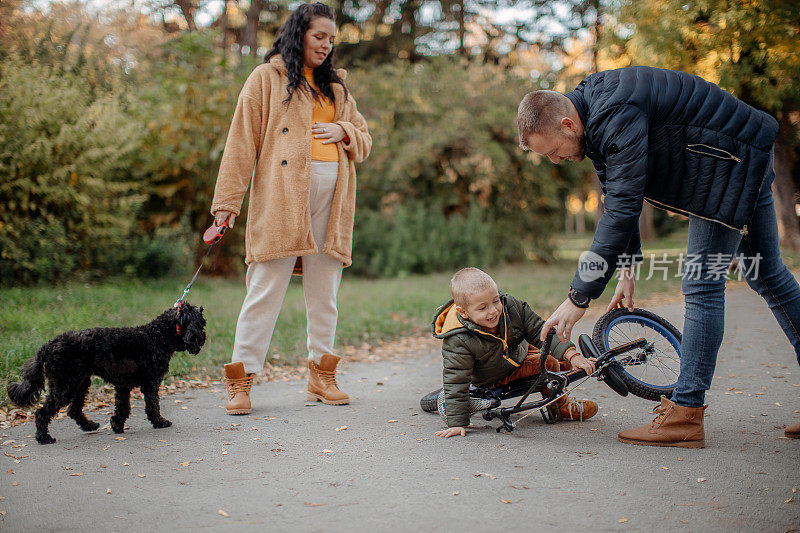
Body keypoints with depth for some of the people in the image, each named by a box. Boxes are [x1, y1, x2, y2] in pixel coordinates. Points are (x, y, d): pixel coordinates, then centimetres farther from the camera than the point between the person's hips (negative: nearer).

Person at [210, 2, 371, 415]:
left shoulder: (336, 87, 22)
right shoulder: (266, 78, 6)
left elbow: (364, 141, 23)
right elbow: (241, 143, 0)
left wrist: (343, 131, -1)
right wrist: (227, 201, -8)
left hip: (331, 200, 5)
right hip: (281, 195, -5)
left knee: (324, 291, 7)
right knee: (266, 288, -6)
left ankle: (322, 375, 16)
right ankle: (241, 379, 0)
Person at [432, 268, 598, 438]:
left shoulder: (512, 307, -22)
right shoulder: (458, 341, -33)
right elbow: (456, 381, -28)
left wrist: (572, 355, -25)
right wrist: (457, 423, -31)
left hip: (521, 352, 5)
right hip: (497, 377, -5)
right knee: (548, 364, -24)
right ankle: (561, 406, -1)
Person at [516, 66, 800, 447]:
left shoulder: (619, 117, -33)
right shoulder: (592, 115, -1)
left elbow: (621, 211, -35)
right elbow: (617, 197, 8)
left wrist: (578, 298, -32)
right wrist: (627, 269, 6)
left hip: (734, 161, -11)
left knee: (702, 284, -11)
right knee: (765, 273, 15)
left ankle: (685, 416, -7)